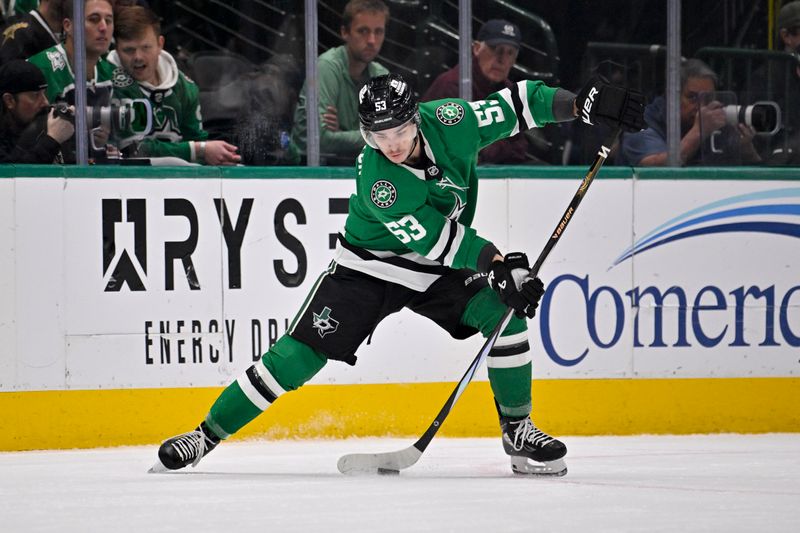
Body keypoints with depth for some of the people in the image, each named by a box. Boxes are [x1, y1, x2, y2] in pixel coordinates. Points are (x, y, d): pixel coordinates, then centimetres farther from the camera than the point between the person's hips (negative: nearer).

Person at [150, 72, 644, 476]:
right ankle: (205, 436, -5)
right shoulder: (379, 183, -31)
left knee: (505, 315, -18)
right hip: (369, 266, -4)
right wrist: (500, 266, -36)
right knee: (299, 353, -13)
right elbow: (438, 240, -31)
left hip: (442, 270, 4)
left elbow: (514, 105, -9)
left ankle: (519, 432, 0)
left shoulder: (448, 122, -19)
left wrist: (583, 102, -17)